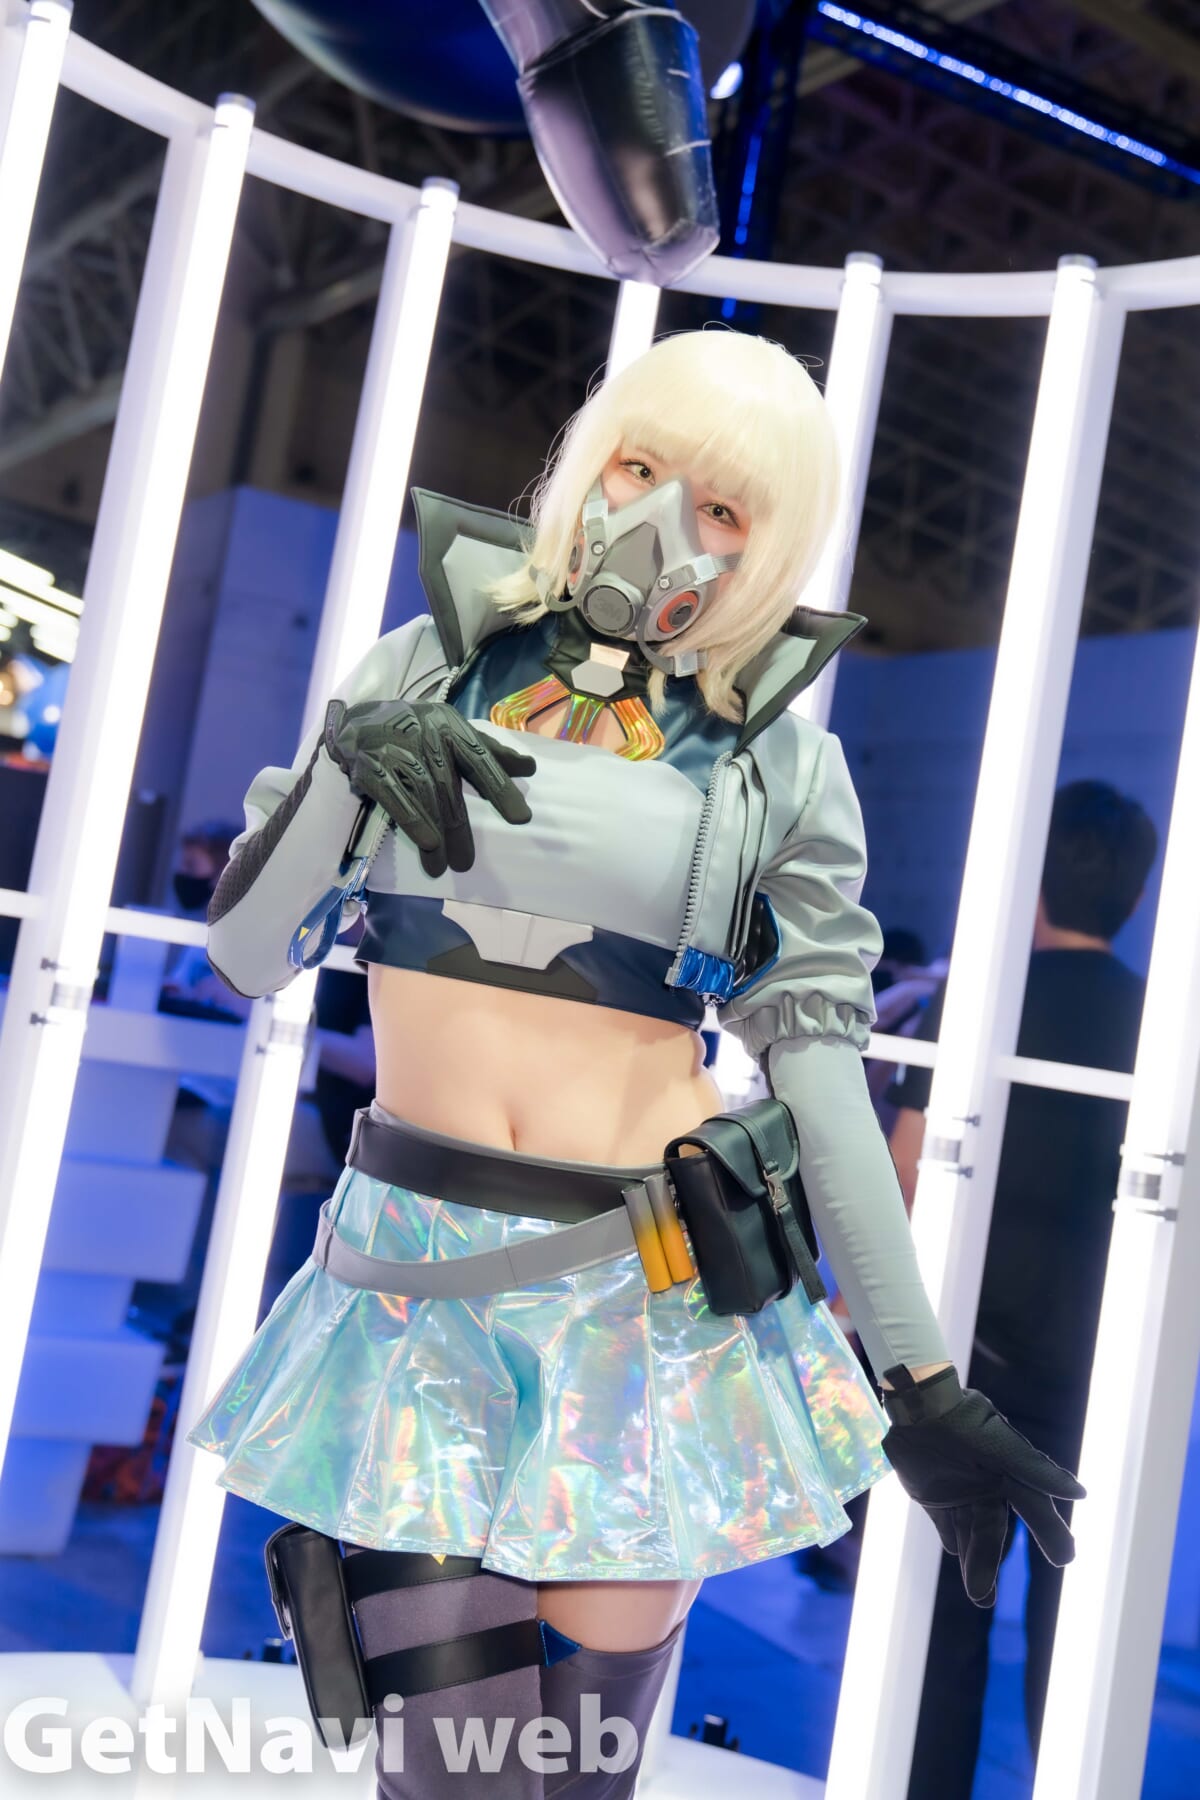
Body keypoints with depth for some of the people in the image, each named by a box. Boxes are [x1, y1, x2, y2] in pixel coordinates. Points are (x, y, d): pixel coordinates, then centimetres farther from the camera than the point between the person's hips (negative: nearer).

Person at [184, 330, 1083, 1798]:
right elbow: (250, 952, 4)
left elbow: (814, 1058, 0)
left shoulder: (780, 755, 2)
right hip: (419, 1281, 1)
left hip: (648, 1292, -1)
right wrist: (347, 766, -14)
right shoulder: (429, 667, 6)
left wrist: (922, 1385, -3)